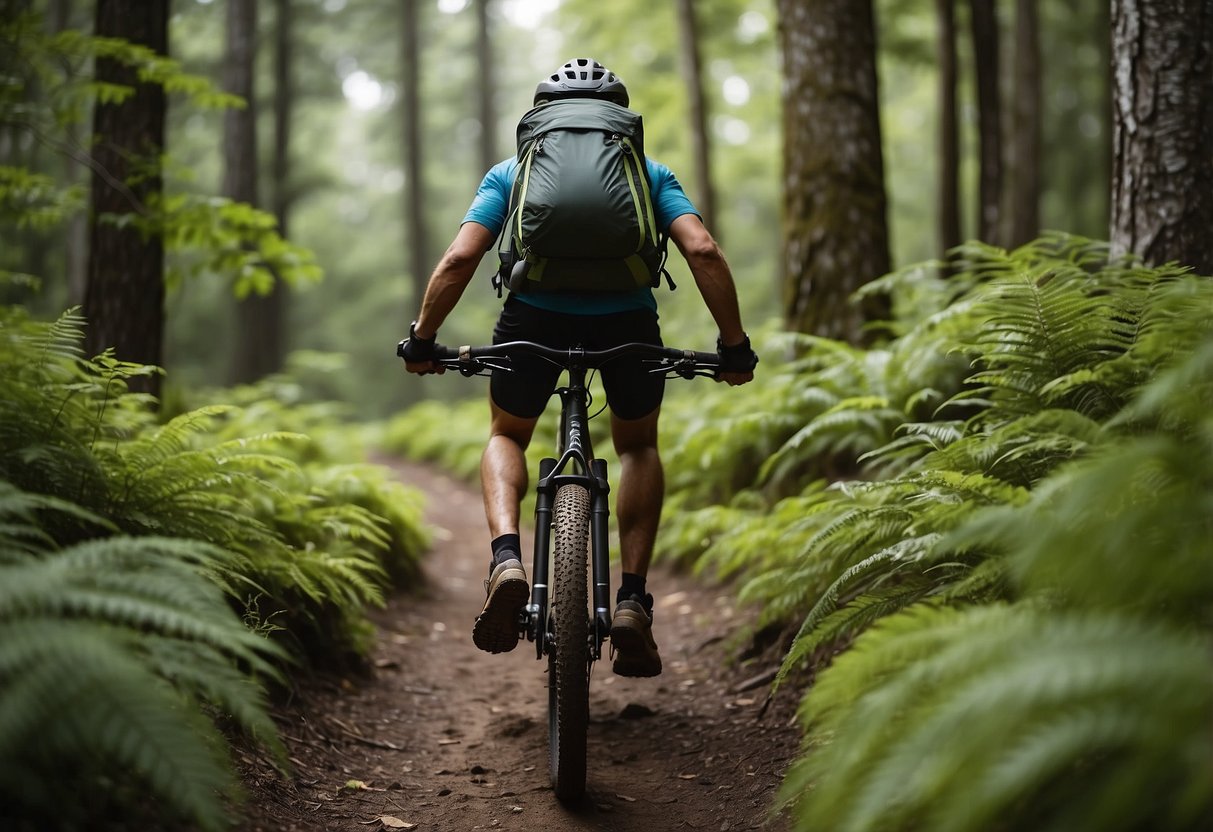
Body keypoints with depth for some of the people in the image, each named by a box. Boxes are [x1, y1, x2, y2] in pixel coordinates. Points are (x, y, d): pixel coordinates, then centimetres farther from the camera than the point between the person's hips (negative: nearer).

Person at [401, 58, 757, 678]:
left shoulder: (511, 172, 24)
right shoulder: (650, 172, 24)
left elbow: (459, 260, 10)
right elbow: (703, 251, 7)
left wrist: (422, 339, 20)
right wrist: (734, 346, 11)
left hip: (534, 314, 0)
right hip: (628, 317, 0)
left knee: (506, 438, 27)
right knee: (638, 446, 27)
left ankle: (506, 560, 1)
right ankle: (633, 600, 14)